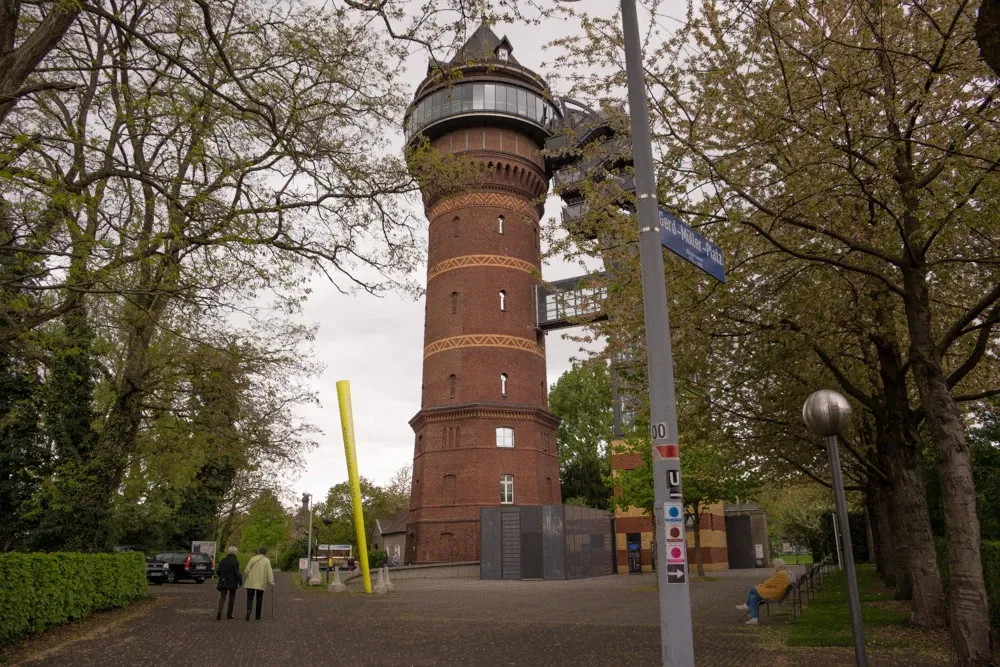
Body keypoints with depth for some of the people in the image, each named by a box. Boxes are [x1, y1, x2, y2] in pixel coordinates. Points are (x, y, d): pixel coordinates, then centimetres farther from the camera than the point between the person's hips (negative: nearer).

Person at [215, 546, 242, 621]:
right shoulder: (236, 562, -14)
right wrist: (240, 582, -4)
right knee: (231, 599, 13)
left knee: (222, 598, 3)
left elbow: (218, 572, 2)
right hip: (233, 583, -3)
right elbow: (237, 573, -16)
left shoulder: (223, 560, -1)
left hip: (223, 582, 3)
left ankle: (219, 614, -16)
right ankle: (229, 614, 19)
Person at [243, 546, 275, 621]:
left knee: (250, 598, 4)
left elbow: (246, 570, -1)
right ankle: (257, 615, 16)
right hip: (261, 584, 0)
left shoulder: (253, 559, 2)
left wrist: (245, 580, 15)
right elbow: (269, 572, -10)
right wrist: (272, 584, -10)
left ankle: (249, 610, -23)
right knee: (259, 599, 14)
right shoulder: (267, 561, -2)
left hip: (251, 583, 0)